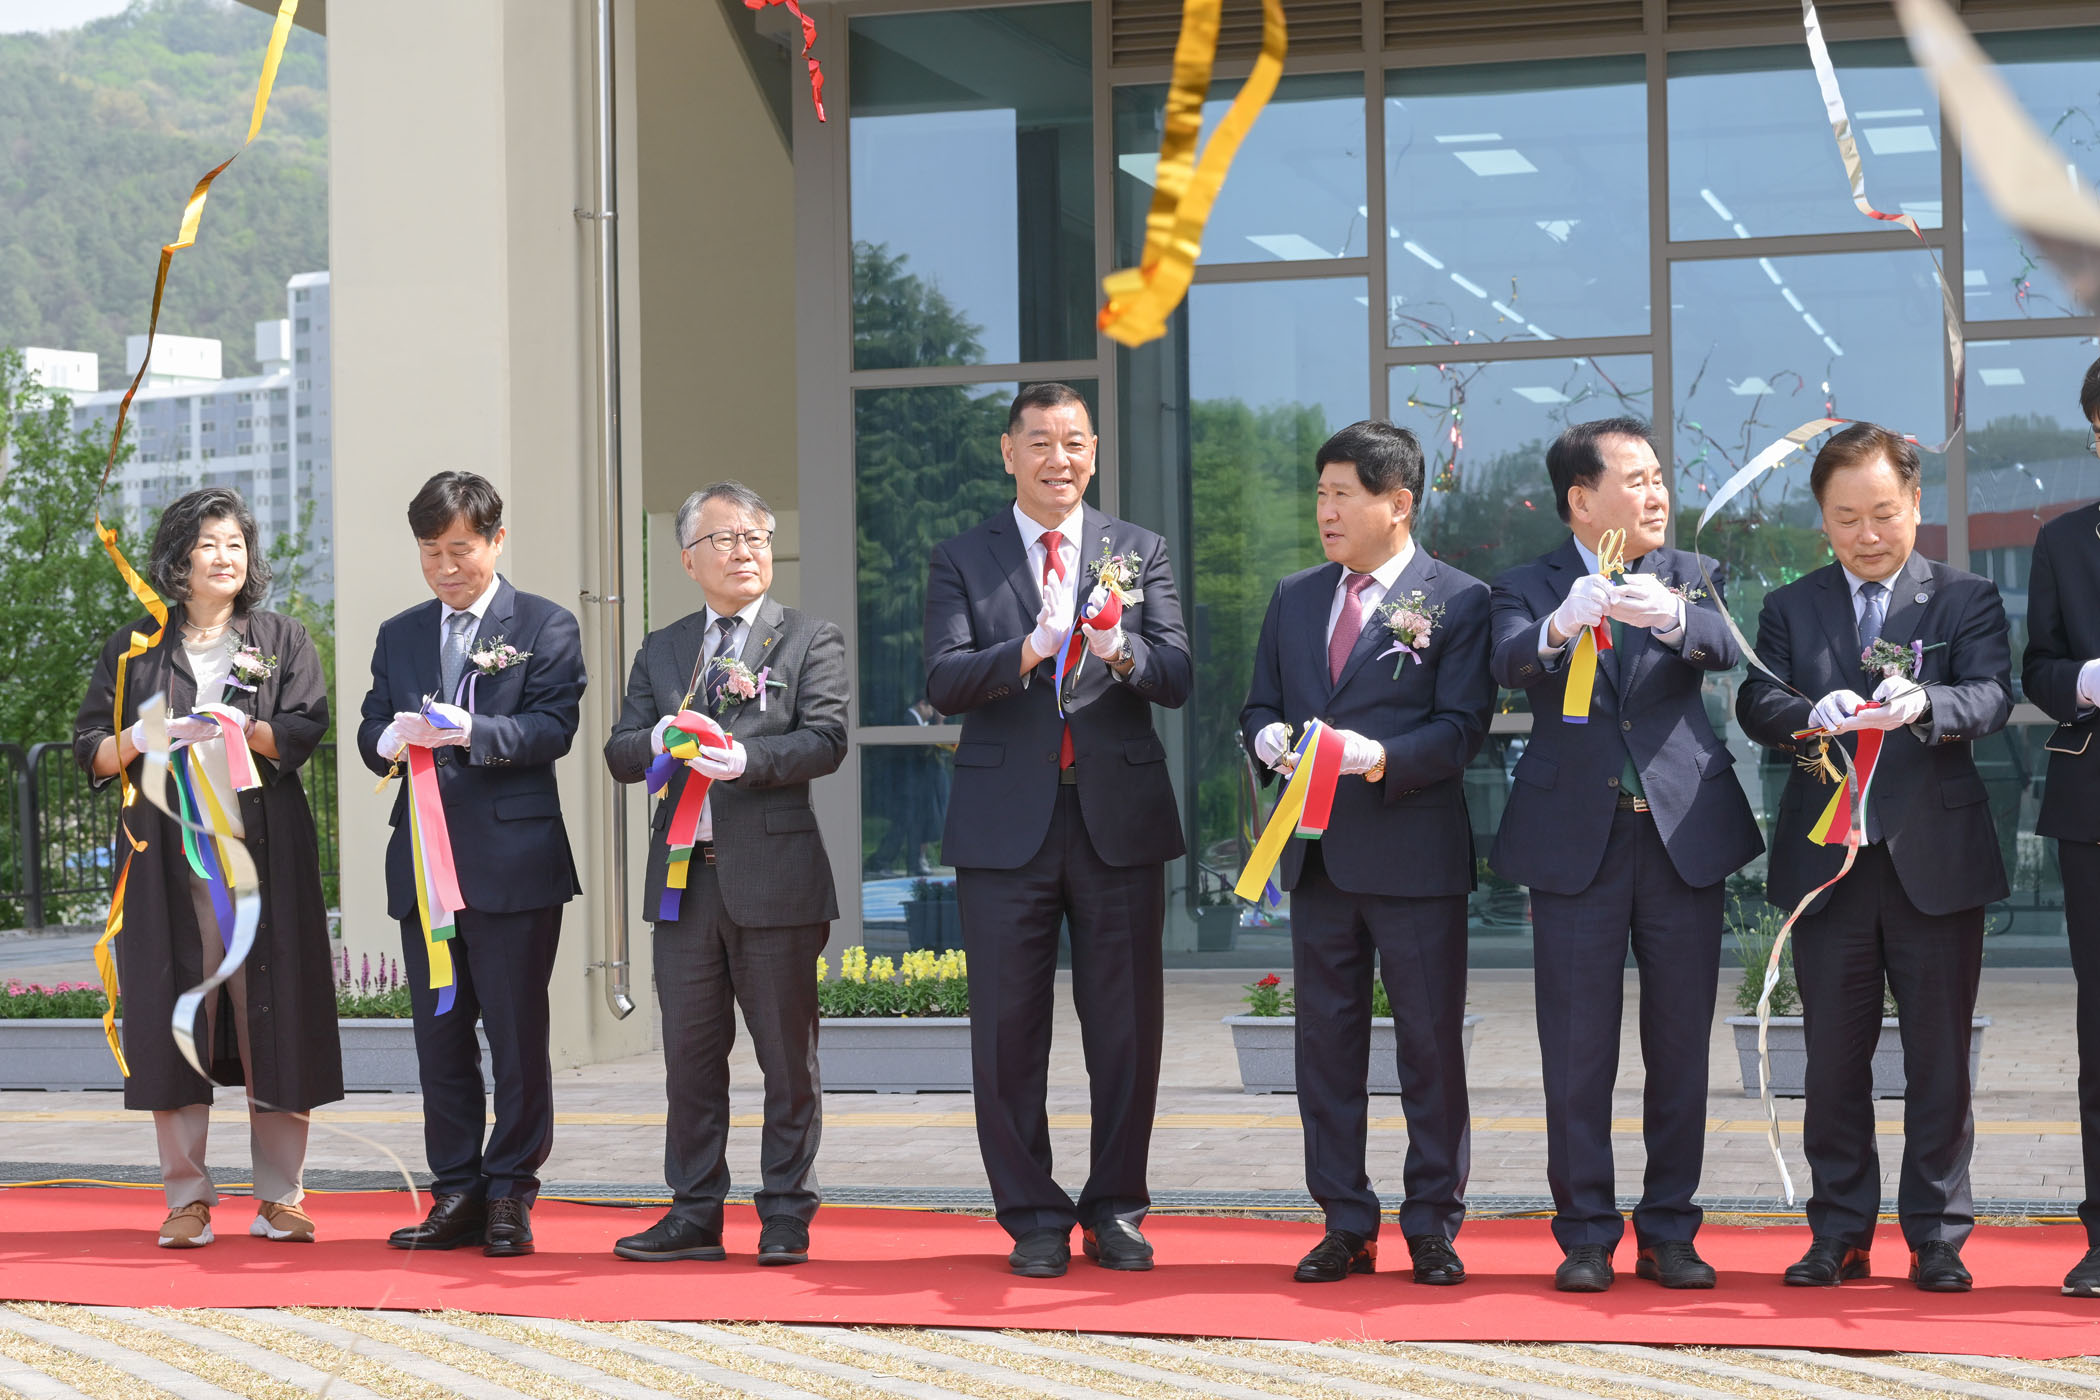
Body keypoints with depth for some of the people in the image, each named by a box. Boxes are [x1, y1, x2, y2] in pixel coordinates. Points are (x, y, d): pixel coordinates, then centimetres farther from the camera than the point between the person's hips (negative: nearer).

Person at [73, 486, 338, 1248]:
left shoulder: (283, 641, 11)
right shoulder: (134, 650, 12)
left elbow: (304, 731, -2)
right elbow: (89, 748, 8)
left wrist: (238, 727, -20)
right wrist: (136, 741, -13)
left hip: (264, 854, 0)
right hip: (169, 858, 0)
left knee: (274, 1015, -3)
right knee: (175, 1018, -3)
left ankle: (279, 1197, 4)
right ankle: (188, 1198, 4)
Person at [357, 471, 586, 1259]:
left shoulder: (545, 627, 3)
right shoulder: (399, 635, 17)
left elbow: (552, 728, -9)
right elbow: (369, 736, 11)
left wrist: (469, 733, -24)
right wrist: (391, 739, -13)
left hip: (513, 860, -5)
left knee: (517, 1037, -1)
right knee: (440, 1034, 7)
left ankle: (509, 1194, 5)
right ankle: (457, 1195, 12)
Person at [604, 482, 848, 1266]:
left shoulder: (810, 641, 4)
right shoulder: (661, 651, 16)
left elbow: (825, 743, -9)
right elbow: (619, 755, 9)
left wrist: (746, 758, -25)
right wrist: (660, 741, -13)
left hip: (774, 876, -4)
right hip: (684, 878, 4)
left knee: (788, 1060, 1)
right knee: (690, 1055, 7)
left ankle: (785, 1217, 10)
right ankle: (695, 1215, 15)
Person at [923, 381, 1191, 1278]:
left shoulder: (1139, 553, 9)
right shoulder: (961, 562, 6)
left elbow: (1176, 677, -3)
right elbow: (943, 682, -8)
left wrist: (1121, 651, -25)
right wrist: (1028, 652, -26)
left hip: (1119, 815, 1)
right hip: (1006, 824, -1)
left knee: (1126, 1027, 4)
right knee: (1008, 1029, 2)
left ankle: (1115, 1211, 16)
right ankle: (1034, 1217, 12)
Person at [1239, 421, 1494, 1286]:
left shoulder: (1458, 600, -3)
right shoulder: (1294, 600, 15)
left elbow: (1461, 727, -10)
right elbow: (1258, 706, 17)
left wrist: (1381, 757, -25)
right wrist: (1270, 741, -6)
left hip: (1417, 857, -5)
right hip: (1318, 854, 5)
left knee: (1431, 1047, 2)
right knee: (1325, 1044, 8)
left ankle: (1433, 1228, 10)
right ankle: (1346, 1225, 16)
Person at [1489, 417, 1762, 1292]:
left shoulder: (1689, 578, 8)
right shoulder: (1529, 589, 3)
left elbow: (1723, 648, -14)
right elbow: (1510, 663, -18)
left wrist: (1669, 615, -38)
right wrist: (1562, 625, -41)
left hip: (1684, 833, 2)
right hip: (1575, 842, -2)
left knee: (1680, 1046, 6)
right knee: (1578, 1051, 1)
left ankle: (1669, 1233, 15)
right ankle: (1586, 1236, 10)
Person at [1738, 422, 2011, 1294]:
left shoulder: (1967, 600, 5)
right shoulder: (1790, 608, 11)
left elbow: (1992, 698, -10)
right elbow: (1755, 704, -3)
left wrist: (1921, 703, -31)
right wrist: (1813, 714, -25)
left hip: (1936, 859, -2)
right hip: (1827, 861, 2)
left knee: (1939, 1059, 2)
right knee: (1833, 1059, 6)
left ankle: (1937, 1237, 10)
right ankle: (1839, 1236, 15)